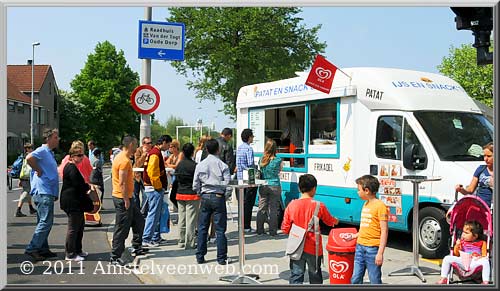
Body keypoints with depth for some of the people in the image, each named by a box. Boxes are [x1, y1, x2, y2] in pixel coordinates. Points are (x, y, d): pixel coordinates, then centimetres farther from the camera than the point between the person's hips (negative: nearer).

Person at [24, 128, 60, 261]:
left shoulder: (49, 153, 19)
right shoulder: (42, 151, -11)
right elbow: (29, 158, -32)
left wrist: (55, 194, 18)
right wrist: (38, 170, -18)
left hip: (48, 193, 10)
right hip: (43, 193, -10)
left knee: (44, 222, 13)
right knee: (46, 222, -9)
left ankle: (43, 249, 20)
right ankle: (32, 248, -6)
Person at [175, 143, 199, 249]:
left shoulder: (179, 164, 4)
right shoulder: (194, 165, -15)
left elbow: (176, 178, 12)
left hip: (180, 193, 6)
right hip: (192, 194, -6)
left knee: (182, 219, 13)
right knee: (191, 220, -2)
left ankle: (182, 241, 19)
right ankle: (190, 243, 0)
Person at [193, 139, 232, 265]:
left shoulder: (200, 165, 0)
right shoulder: (222, 165, -7)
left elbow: (195, 185, 1)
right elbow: (228, 185, -9)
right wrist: (224, 195, 7)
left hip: (205, 197, 2)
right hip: (219, 198, -2)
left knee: (202, 228, 11)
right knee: (220, 229, 3)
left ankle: (200, 256, 14)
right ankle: (221, 258, 7)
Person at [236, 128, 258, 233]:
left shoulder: (239, 148, 11)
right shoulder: (249, 148, -14)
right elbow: (250, 164, -18)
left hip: (240, 177, 8)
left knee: (242, 202, 13)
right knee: (248, 203, -3)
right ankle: (246, 226, -1)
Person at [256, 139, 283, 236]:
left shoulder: (261, 160, -2)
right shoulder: (278, 160, -9)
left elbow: (261, 172, 9)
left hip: (263, 187, 2)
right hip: (275, 187, -2)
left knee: (262, 209, 9)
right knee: (273, 209, 2)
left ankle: (260, 230, 14)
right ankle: (272, 231, 5)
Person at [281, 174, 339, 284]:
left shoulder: (292, 205, -7)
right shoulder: (319, 206, -10)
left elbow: (285, 229, -2)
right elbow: (329, 221, 9)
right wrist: (336, 221, 32)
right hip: (313, 248, -1)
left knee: (296, 276, 8)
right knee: (315, 277, 17)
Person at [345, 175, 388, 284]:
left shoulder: (380, 205, -11)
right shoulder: (365, 204, 13)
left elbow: (384, 231, -14)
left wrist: (380, 253, -18)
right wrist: (353, 236, 22)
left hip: (373, 248, -8)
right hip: (360, 247, 8)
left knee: (375, 281, 1)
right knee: (355, 279, 10)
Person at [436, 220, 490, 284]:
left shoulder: (482, 243, 8)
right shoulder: (462, 242, 15)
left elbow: (484, 255, 7)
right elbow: (456, 255, 15)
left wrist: (481, 257, -15)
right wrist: (457, 245, -1)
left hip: (475, 263, -3)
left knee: (485, 261, -34)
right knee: (447, 258, -14)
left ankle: (486, 282, -34)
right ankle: (443, 278, -10)